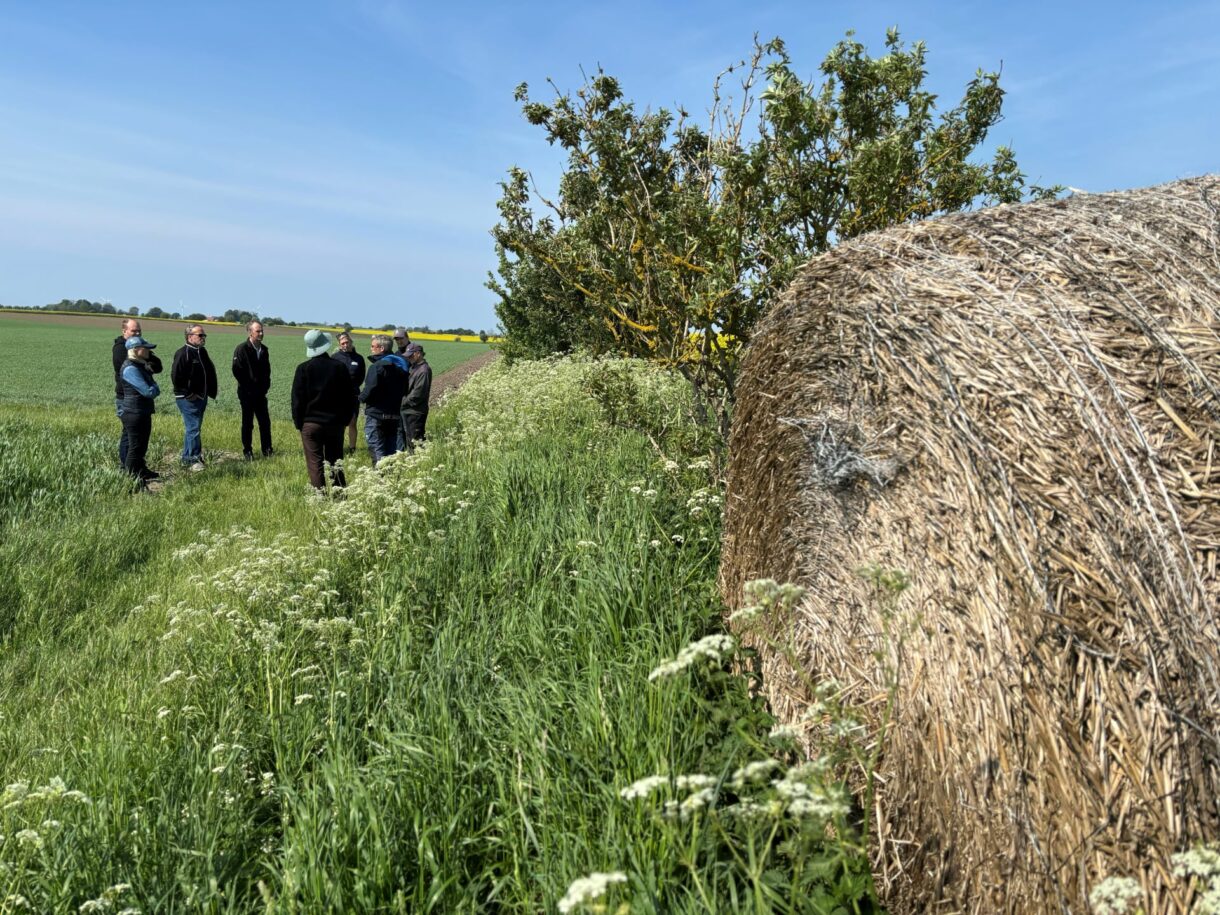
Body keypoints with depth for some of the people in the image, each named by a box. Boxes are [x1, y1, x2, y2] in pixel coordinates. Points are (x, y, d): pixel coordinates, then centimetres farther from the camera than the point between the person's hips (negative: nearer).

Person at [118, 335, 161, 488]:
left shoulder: (140, 365, 13)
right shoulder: (130, 368, -20)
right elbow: (148, 391, -23)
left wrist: (153, 389, -7)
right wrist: (156, 389, -3)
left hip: (144, 412, 10)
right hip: (134, 414, -10)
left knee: (142, 444, 23)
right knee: (135, 447, -6)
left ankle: (141, 471, 38)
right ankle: (132, 480, -3)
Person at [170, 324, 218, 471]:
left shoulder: (202, 352, 13)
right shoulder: (183, 354, -15)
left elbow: (210, 373, 22)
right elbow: (175, 376, -21)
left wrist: (212, 390, 10)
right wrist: (188, 394, -18)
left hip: (201, 397, 9)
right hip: (188, 398, -9)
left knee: (192, 428, 15)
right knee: (193, 428, -9)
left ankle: (187, 458, 25)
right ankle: (194, 459, -3)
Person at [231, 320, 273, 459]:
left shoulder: (264, 350, 9)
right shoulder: (242, 348, -10)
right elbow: (237, 371, -14)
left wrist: (266, 386, 6)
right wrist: (249, 387, -12)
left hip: (261, 393, 5)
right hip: (247, 393, -5)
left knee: (265, 422, 6)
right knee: (248, 423, 3)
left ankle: (267, 449, 16)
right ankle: (247, 451, 11)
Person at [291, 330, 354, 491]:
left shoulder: (304, 368, -7)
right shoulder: (340, 367, -1)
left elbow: (297, 398, -4)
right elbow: (348, 397, 5)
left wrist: (298, 422, 4)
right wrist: (345, 420, 13)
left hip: (311, 423, -3)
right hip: (335, 423, 3)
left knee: (315, 463, 0)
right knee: (336, 462, 12)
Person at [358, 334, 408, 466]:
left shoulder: (377, 366, -16)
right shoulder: (400, 365, 8)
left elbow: (371, 389, -22)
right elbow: (404, 389, 11)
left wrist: (362, 398, -3)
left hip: (376, 414, -7)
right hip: (395, 414, 7)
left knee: (377, 450, -2)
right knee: (391, 450, 14)